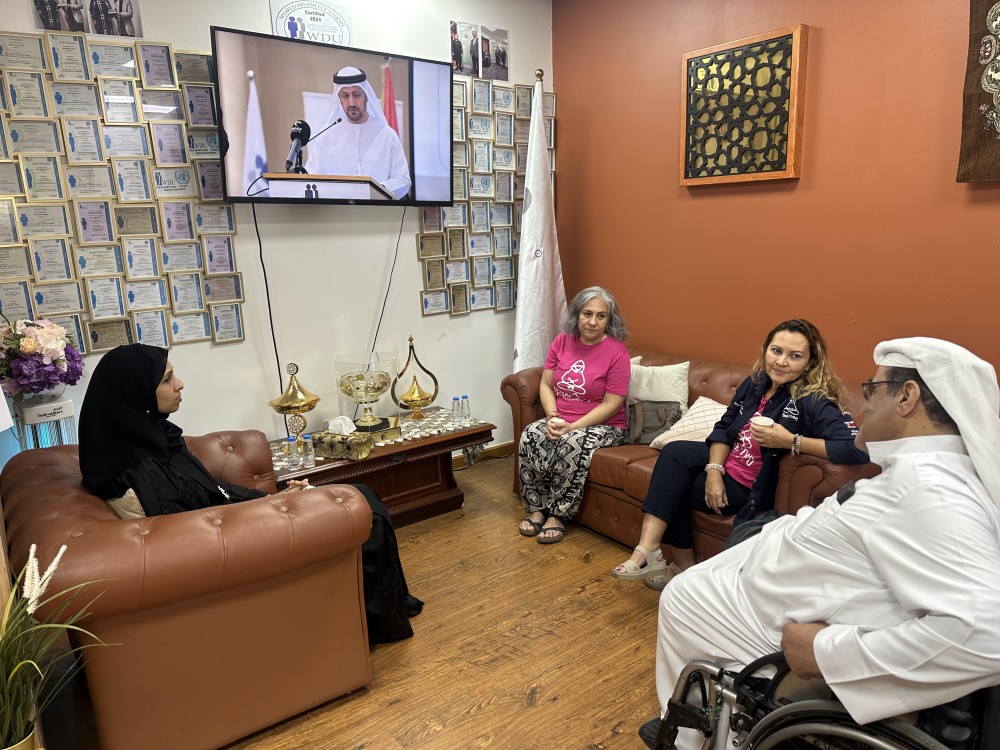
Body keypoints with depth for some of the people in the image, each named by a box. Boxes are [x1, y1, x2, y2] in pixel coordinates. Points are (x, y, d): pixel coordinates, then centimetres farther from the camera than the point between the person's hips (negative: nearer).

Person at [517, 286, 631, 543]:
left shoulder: (616, 352, -12)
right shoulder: (562, 341, 2)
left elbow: (611, 404, -14)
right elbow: (546, 385, 5)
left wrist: (572, 427, -21)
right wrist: (553, 417, -14)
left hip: (603, 425, -4)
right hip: (561, 421, 4)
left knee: (573, 444, -34)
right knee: (530, 436, -24)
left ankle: (558, 515, -16)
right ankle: (536, 509, -11)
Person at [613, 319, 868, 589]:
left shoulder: (813, 402, -24)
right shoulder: (755, 384, -3)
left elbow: (858, 449, -36)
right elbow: (724, 427, 4)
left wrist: (791, 441, -37)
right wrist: (714, 471, -12)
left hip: (753, 487, -7)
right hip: (728, 463, 7)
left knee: (671, 486, -8)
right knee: (675, 452, -12)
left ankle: (683, 565, 7)